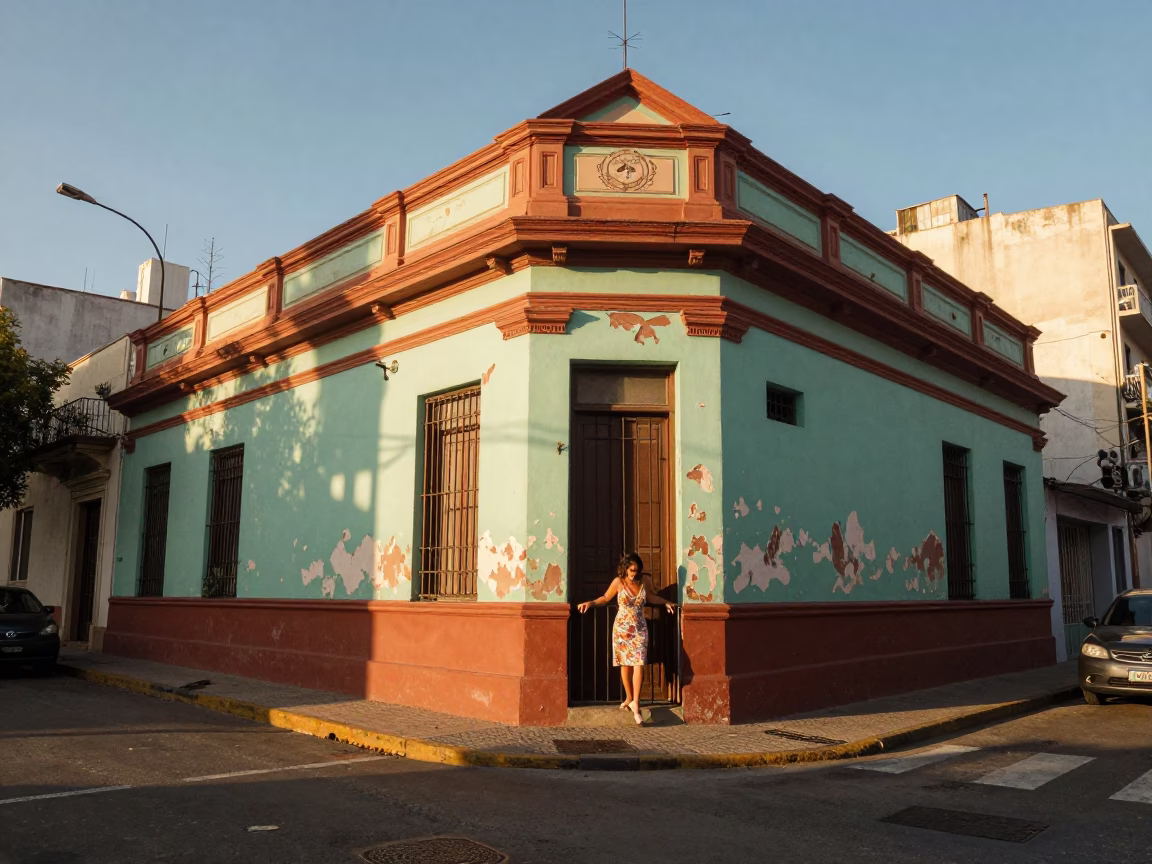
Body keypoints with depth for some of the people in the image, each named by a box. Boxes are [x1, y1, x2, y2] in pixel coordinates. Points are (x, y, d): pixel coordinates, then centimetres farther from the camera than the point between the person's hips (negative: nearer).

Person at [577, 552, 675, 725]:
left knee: (639, 664, -13)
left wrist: (665, 603, 7)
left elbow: (652, 597, 17)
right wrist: (590, 603, -9)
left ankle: (635, 703, -10)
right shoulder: (618, 582, -10)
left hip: (639, 628, 0)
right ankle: (629, 698, 28)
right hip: (622, 627, 0)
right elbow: (605, 598, 4)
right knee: (625, 664, 8)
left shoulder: (645, 581, -4)